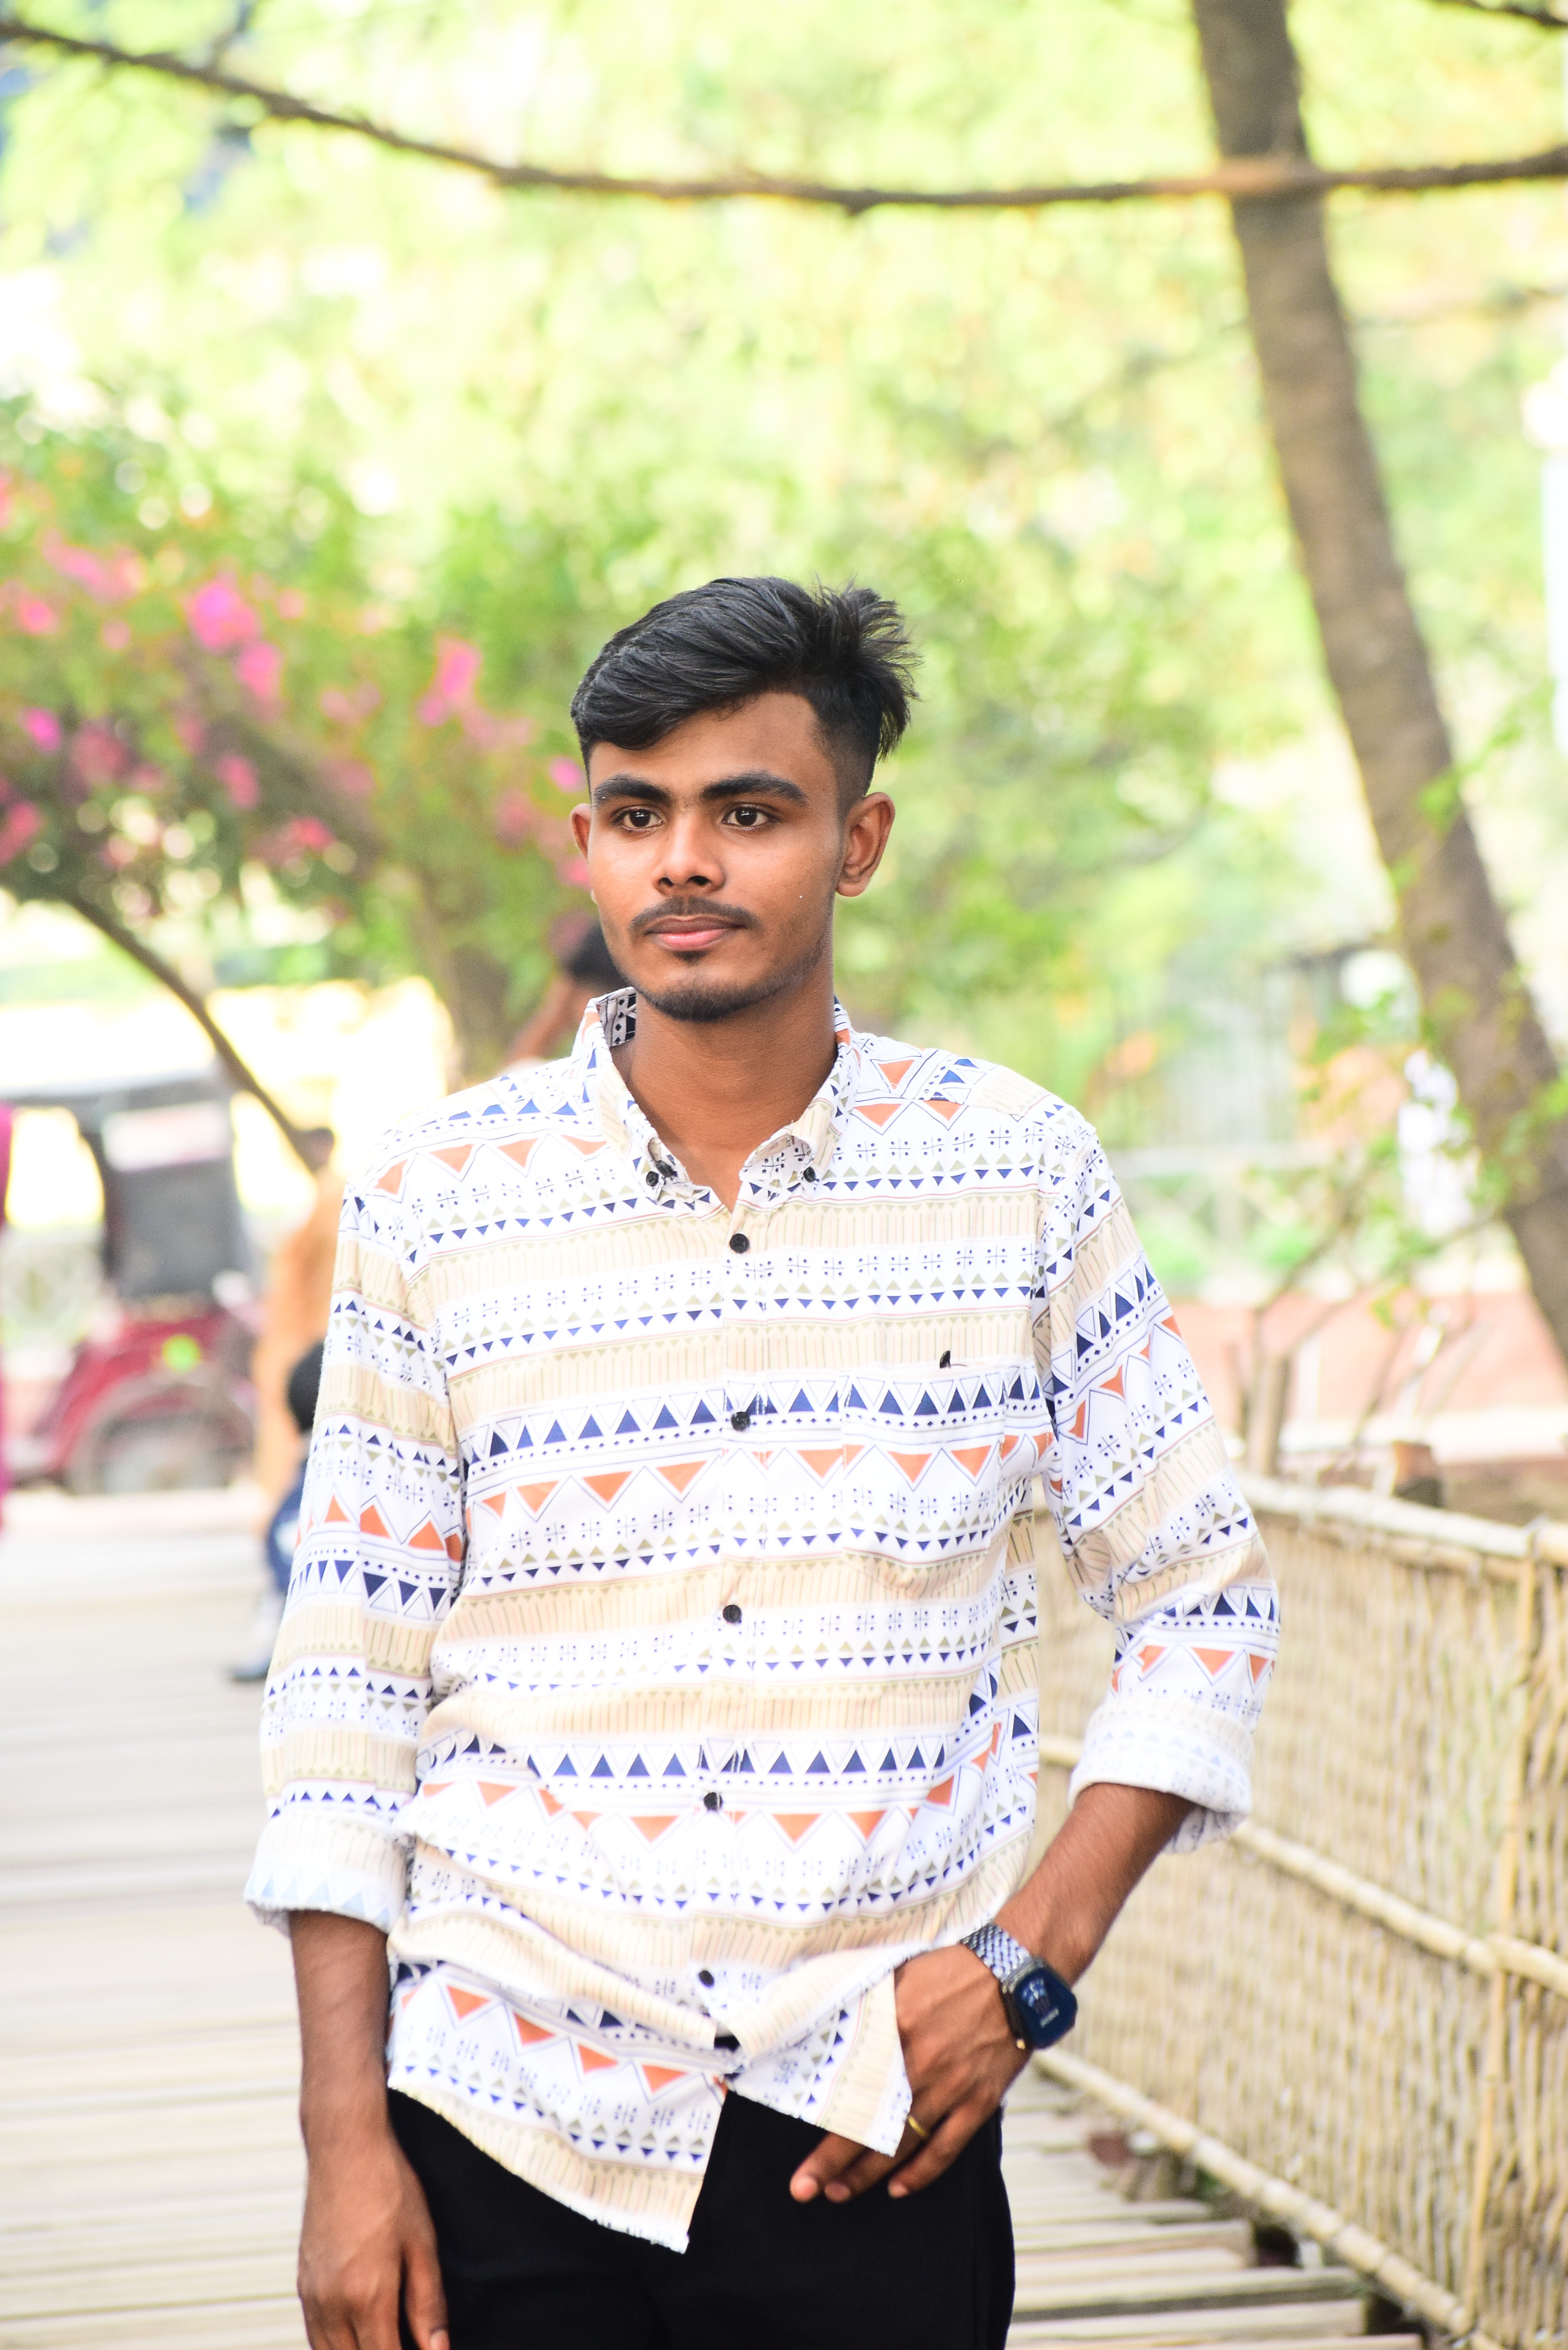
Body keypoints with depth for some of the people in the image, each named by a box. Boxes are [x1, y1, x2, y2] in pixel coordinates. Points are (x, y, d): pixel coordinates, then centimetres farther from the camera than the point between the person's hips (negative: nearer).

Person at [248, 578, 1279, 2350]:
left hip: (873, 2139, 0)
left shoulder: (1020, 1175, 1)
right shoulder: (435, 1202, 0)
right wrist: (344, 2140, -2)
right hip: (508, 2125, 0)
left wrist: (1028, 1961, -4)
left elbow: (1203, 1604, 7)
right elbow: (349, 1688, 2)